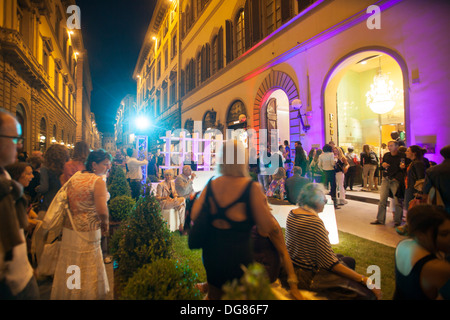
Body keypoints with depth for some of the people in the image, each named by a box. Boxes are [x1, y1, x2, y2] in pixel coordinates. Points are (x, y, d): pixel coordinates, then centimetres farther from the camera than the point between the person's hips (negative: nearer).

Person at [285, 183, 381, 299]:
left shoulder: (291, 213, -4)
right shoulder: (315, 222, -29)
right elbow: (330, 263, -28)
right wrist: (364, 280, -26)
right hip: (308, 275, -7)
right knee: (349, 261, 17)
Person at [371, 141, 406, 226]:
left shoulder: (402, 156, -3)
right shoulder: (386, 155, 11)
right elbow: (381, 166, 21)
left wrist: (397, 178, -17)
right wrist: (382, 165, -1)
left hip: (396, 180, -4)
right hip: (385, 179, 4)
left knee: (397, 201, -2)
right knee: (382, 200, 5)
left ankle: (397, 221, 11)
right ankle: (380, 219, 13)